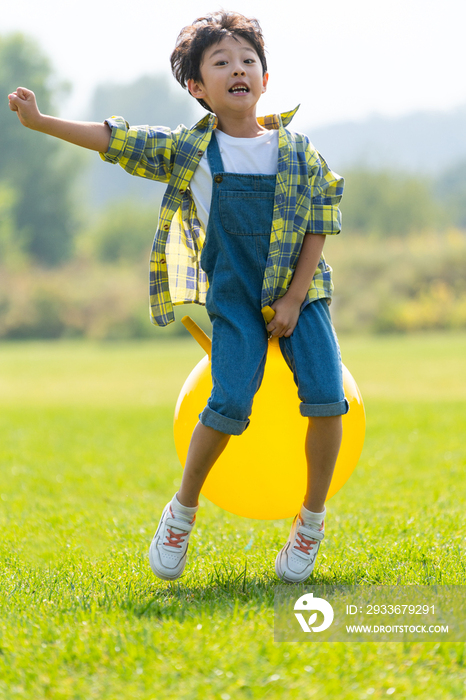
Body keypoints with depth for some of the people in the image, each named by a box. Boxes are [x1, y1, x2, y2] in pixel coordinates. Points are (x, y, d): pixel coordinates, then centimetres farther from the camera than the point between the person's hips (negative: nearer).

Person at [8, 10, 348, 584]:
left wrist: (293, 300, -7)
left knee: (325, 398, -13)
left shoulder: (298, 152, 0)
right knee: (228, 406, -15)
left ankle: (311, 521, 6)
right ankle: (182, 513, 8)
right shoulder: (188, 150, 0)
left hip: (299, 291, 1)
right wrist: (40, 122, -2)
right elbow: (115, 141, 2)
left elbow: (317, 228, 0)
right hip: (234, 298, -1)